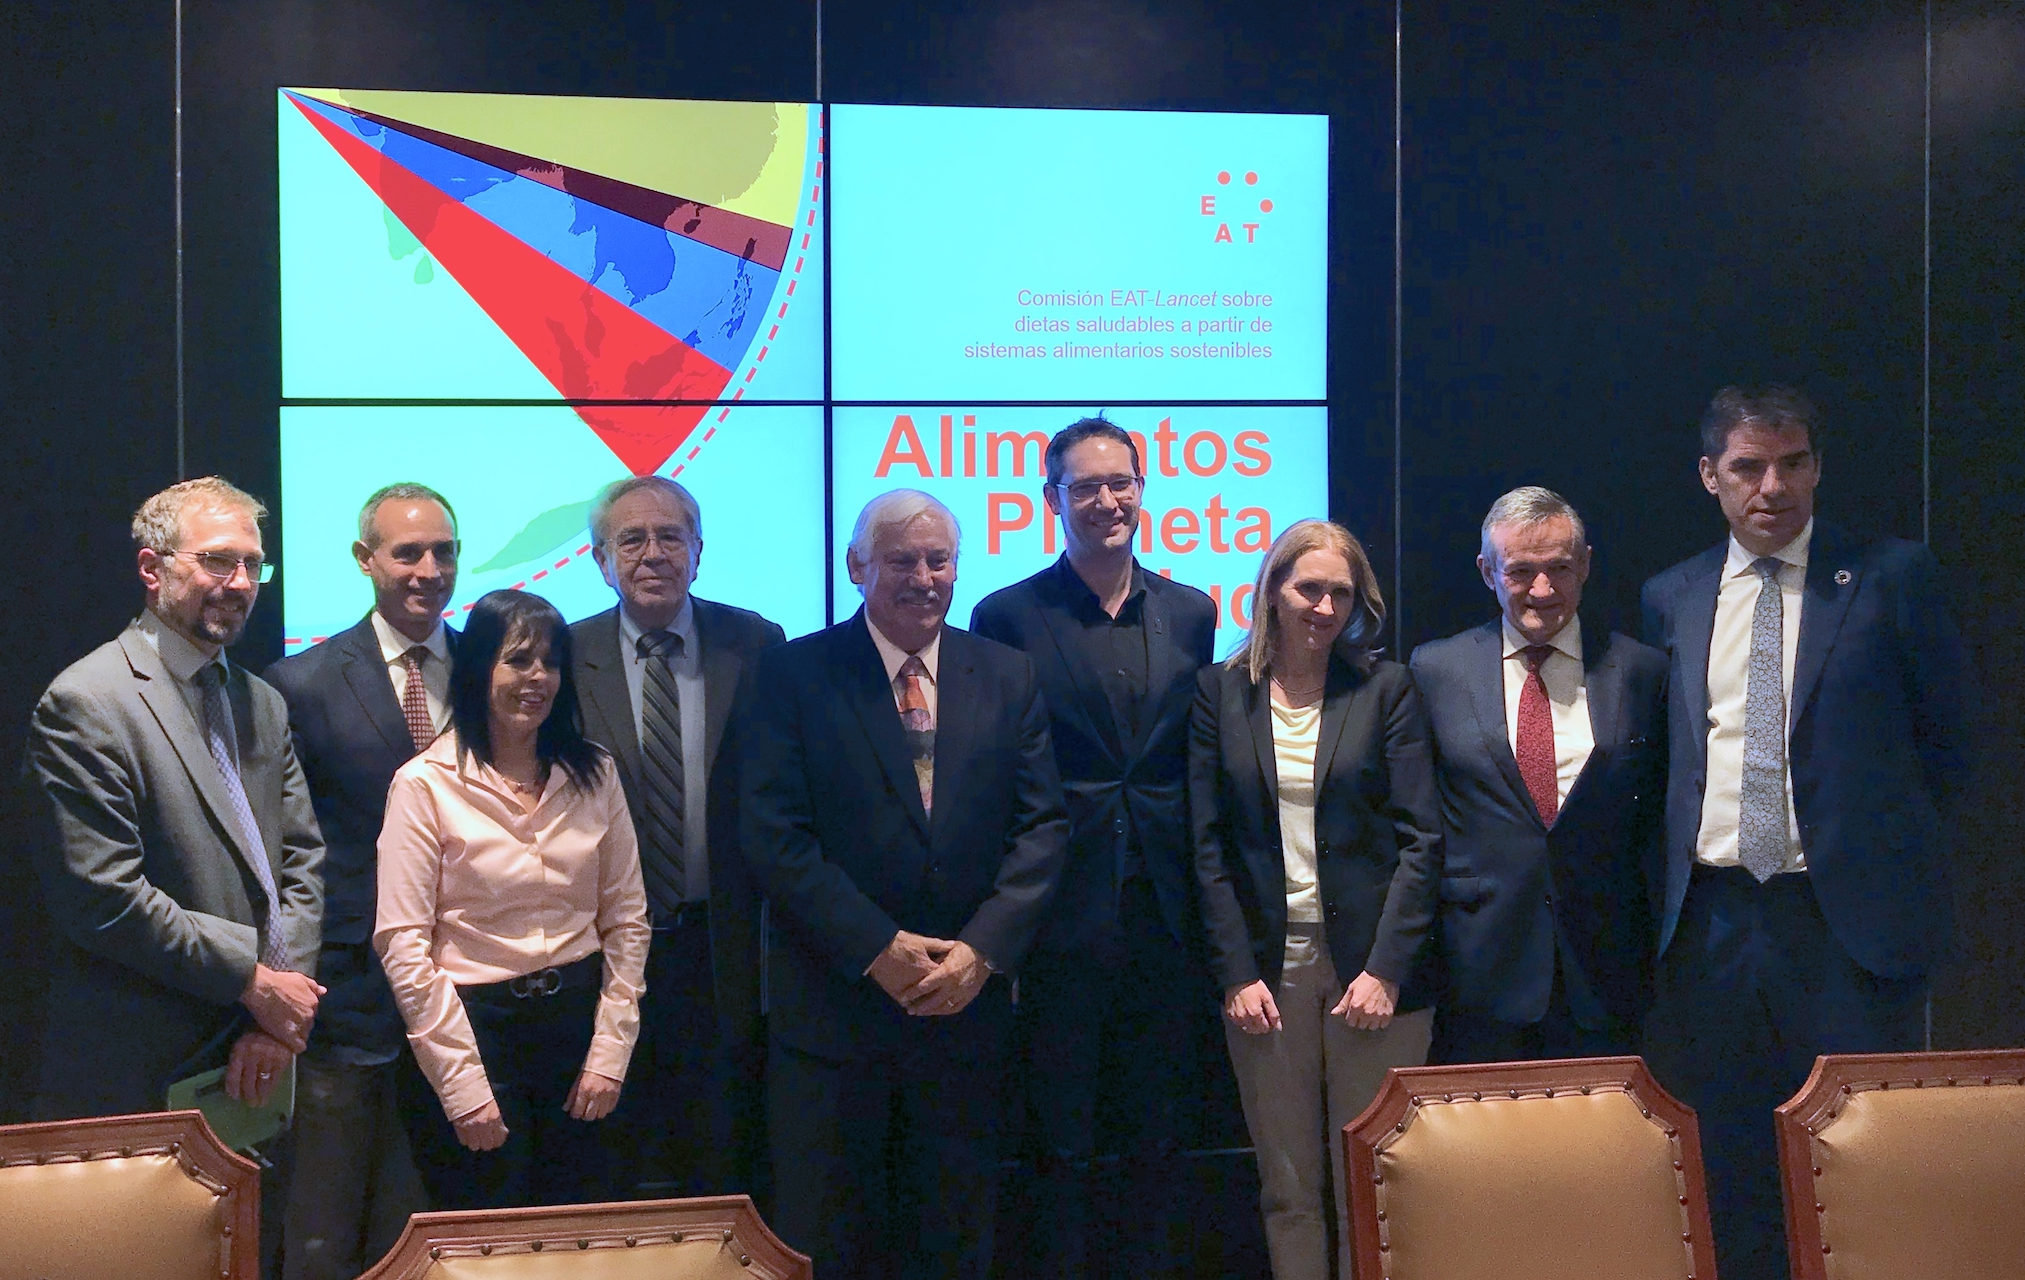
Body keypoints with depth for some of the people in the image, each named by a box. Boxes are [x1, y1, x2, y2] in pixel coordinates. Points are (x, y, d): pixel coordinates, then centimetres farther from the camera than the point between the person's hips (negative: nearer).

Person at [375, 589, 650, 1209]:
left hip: (579, 1016, 4)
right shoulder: (424, 785, -7)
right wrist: (464, 1084, -12)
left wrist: (610, 1051, -1)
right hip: (477, 1026, -3)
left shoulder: (595, 775, 5)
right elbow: (402, 946, -10)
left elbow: (627, 919, 7)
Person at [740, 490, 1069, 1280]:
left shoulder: (1008, 677, 6)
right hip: (833, 1002, -2)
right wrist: (878, 949, -15)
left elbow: (1043, 824, 2)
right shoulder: (793, 674, -3)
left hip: (967, 1000, 3)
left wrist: (984, 949, -12)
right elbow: (774, 835, -9)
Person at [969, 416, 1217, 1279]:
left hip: (1165, 917, 3)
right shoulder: (1008, 617, -3)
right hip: (1064, 919, -3)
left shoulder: (1190, 614, 8)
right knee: (1063, 1146, 6)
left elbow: (1202, 764, 11)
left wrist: (1206, 906, 5)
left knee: (1158, 1141, 12)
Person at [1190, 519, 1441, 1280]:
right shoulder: (1221, 691, 6)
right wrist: (1236, 974, -5)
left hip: (1370, 962, -1)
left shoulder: (1385, 689, 3)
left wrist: (1386, 968, -10)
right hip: (1267, 966, 1)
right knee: (1288, 1189, 5)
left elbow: (1421, 839, -1)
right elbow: (1208, 846, 3)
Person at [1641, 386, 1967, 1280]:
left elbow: (1943, 737, 5)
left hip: (1845, 917, -3)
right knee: (1728, 1174, 9)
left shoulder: (1892, 577, 0)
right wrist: (1665, 889, 10)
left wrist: (1905, 862, 4)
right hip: (1709, 923, 3)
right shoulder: (1669, 599, 11)